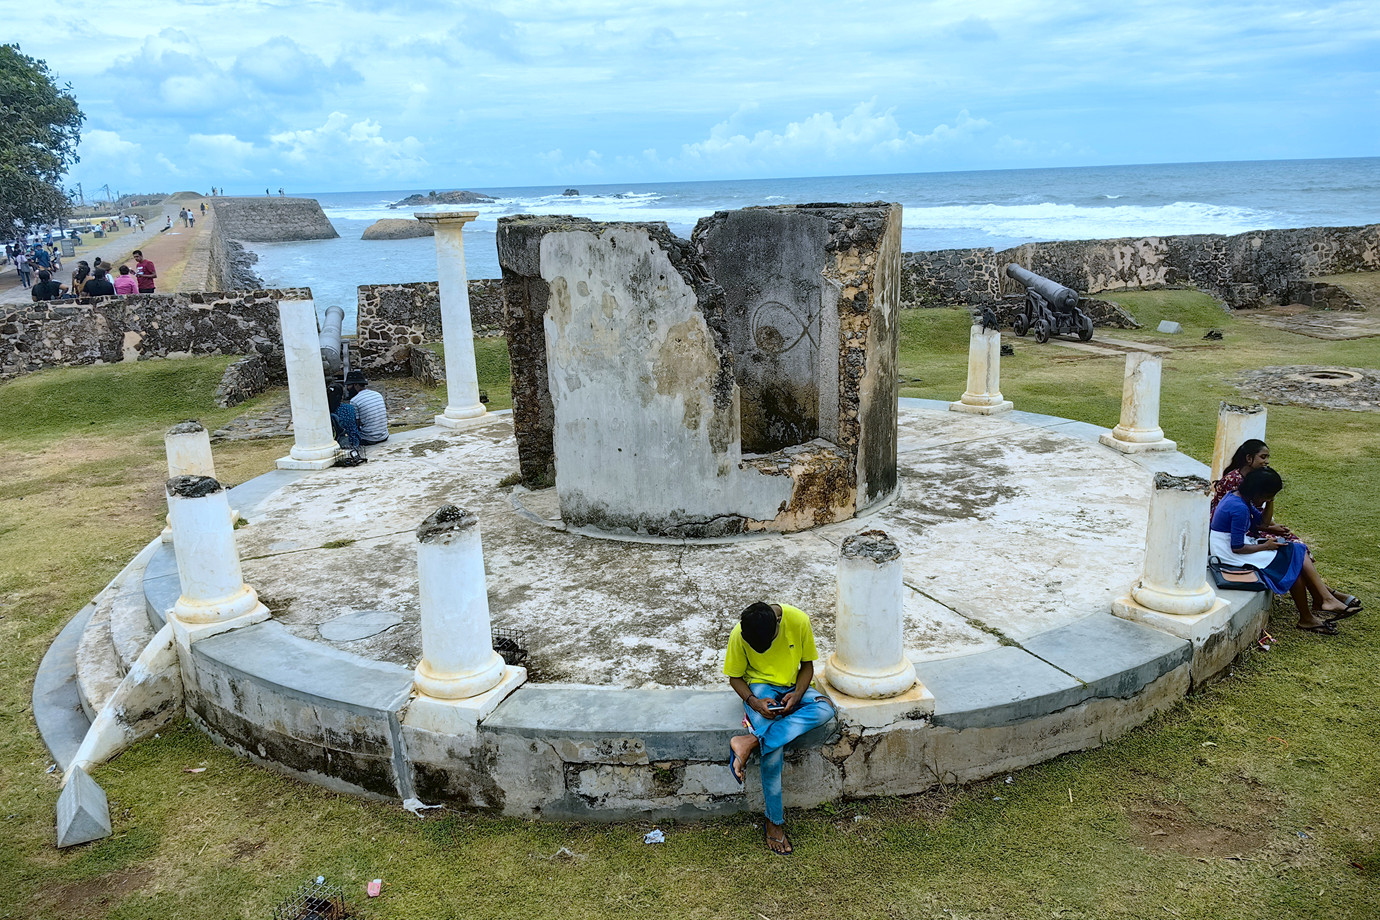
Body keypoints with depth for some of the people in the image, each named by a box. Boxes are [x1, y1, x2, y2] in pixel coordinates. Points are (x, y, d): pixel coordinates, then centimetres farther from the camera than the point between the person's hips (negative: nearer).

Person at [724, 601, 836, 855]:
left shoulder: (799, 621, -18)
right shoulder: (739, 635, -19)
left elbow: (807, 664, -3)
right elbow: (735, 677, -4)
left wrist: (798, 694, -20)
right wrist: (754, 701, -23)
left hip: (791, 687, 3)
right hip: (759, 688, -2)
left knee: (825, 709, -31)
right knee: (774, 751, -28)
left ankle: (751, 742, -33)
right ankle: (774, 822, -9)